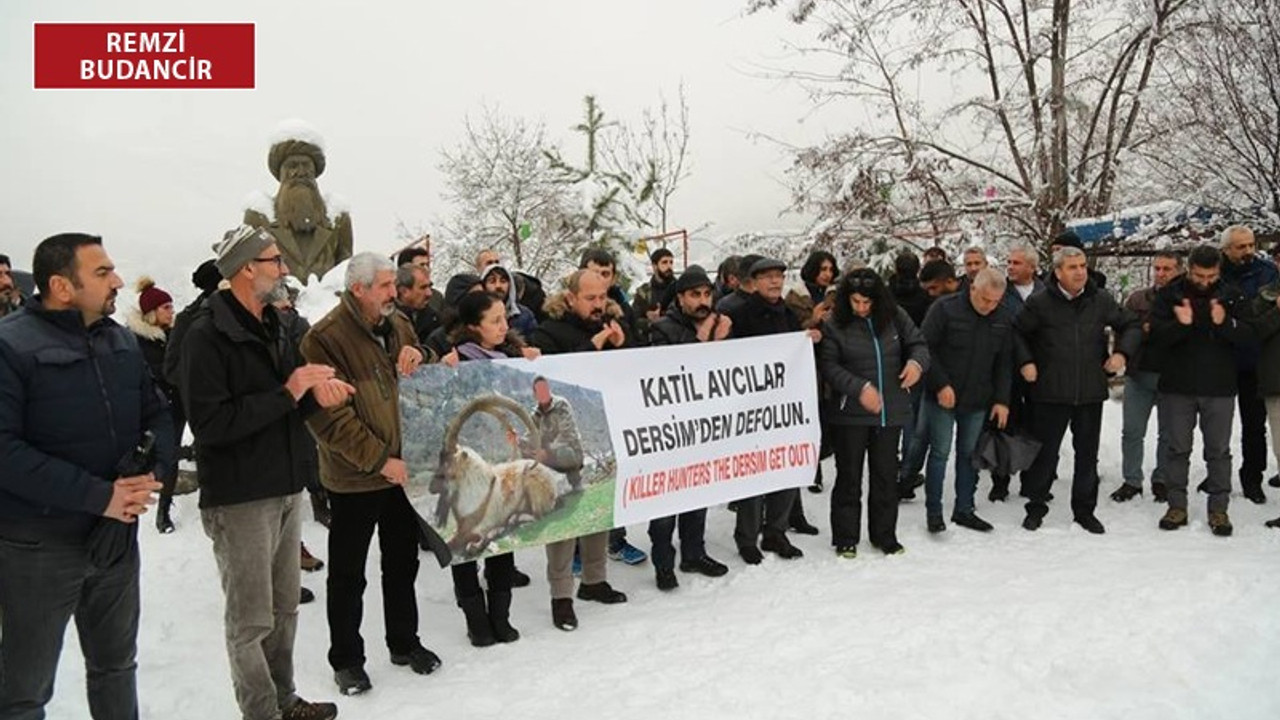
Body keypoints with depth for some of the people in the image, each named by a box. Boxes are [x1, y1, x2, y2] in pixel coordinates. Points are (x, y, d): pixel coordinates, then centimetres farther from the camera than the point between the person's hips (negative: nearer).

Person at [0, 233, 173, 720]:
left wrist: (154, 470, -12)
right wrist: (97, 495, -25)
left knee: (117, 665, 23)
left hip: (118, 536, 6)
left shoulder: (122, 341, 5)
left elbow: (158, 415, 9)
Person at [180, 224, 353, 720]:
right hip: (239, 499, -8)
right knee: (251, 621, 4)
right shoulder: (207, 335, -14)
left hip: (286, 489, 8)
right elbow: (209, 423, -23)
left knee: (285, 607, 17)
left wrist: (316, 390, -5)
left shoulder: (272, 326, 13)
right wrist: (287, 393, -20)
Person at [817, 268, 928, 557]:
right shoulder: (834, 325, -9)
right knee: (849, 476, 6)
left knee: (886, 474, 13)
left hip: (891, 411, 3)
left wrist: (917, 362, -15)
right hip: (850, 413, -3)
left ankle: (884, 535, 29)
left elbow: (917, 343, 8)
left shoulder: (895, 317, 0)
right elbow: (828, 366, -12)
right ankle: (845, 538, 19)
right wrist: (860, 387, -21)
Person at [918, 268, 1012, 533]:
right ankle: (933, 511, 9)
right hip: (943, 397, -4)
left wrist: (1002, 400, 4)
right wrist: (940, 384, -16)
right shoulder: (945, 309, -13)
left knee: (969, 454, 11)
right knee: (940, 453, -1)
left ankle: (964, 509, 21)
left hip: (978, 401, 4)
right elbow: (926, 348, -11)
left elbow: (1004, 363, 9)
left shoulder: (1004, 319, 2)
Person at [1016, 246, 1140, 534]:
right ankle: (1036, 507, 20)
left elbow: (1131, 325, 14)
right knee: (1045, 451, 6)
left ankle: (1085, 510, 25)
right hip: (1050, 392, -3)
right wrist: (1024, 362, -7)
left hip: (1091, 392, 3)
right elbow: (1017, 334, 3)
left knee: (1087, 453, 12)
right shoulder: (1039, 303, -6)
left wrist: (1122, 352, 0)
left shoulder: (1101, 301, 3)